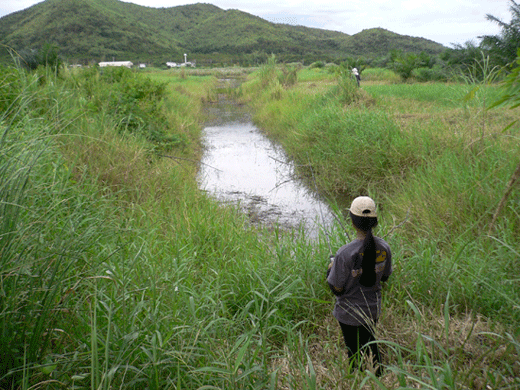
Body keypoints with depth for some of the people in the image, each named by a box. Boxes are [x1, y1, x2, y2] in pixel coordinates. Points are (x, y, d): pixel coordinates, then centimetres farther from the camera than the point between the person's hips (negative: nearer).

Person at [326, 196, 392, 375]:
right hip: (373, 308, 5)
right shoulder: (384, 248, -16)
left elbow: (336, 289, -20)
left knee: (354, 350, 18)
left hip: (349, 313, -5)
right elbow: (385, 276, 1)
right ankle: (378, 377, 48)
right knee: (370, 341, 30)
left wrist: (330, 268, -4)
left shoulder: (345, 253, -32)